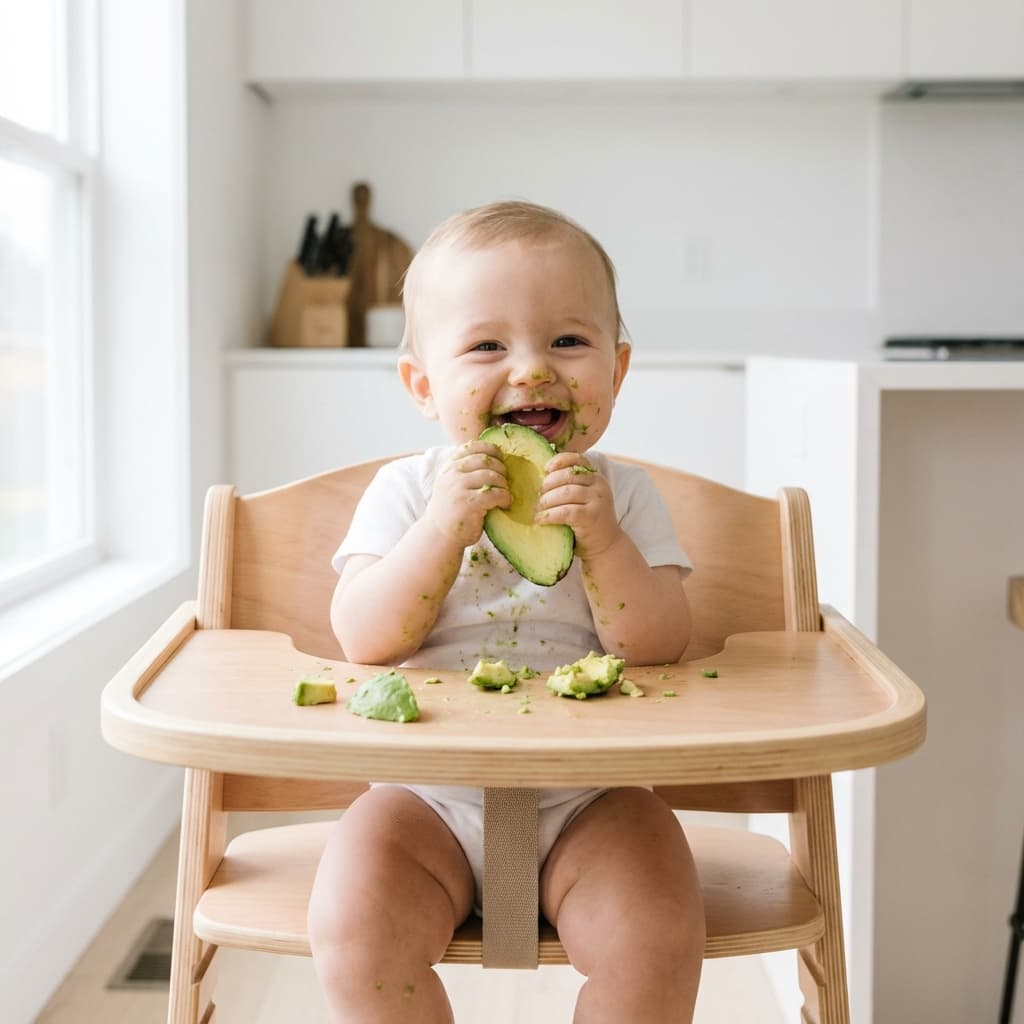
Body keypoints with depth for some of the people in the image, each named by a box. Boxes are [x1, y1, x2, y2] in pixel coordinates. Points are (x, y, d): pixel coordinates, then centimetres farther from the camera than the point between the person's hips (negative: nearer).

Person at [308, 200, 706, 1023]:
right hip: (431, 798, 0)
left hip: (587, 798, 0)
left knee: (657, 945, -22)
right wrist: (442, 530, -22)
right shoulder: (406, 490, 1)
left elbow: (661, 650, -8)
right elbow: (362, 640, -11)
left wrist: (603, 541, -22)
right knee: (353, 937, -22)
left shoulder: (623, 493, 2)